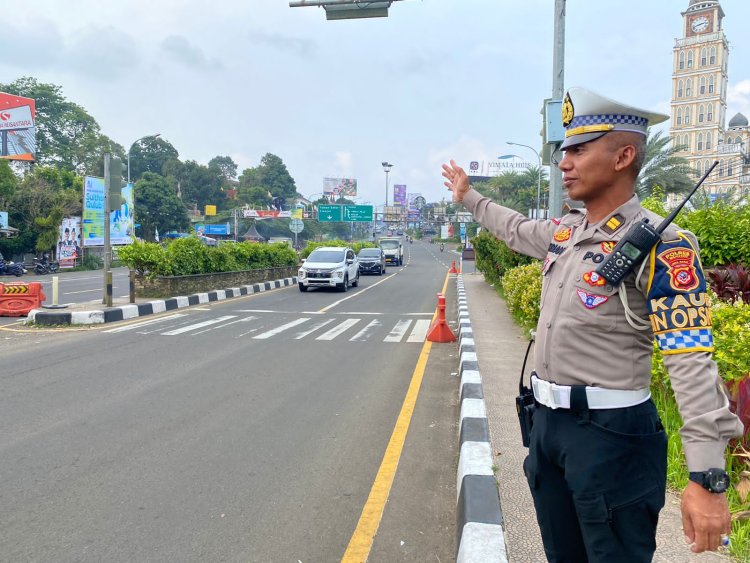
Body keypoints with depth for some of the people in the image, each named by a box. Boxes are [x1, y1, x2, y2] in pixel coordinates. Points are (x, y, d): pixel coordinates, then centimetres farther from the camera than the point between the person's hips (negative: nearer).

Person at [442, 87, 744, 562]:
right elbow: (516, 229, 30)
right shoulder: (564, 231, 6)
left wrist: (708, 478, -27)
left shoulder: (661, 245, -16)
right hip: (546, 420, 8)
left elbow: (693, 362, -22)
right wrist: (468, 196, 40)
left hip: (611, 433, -7)